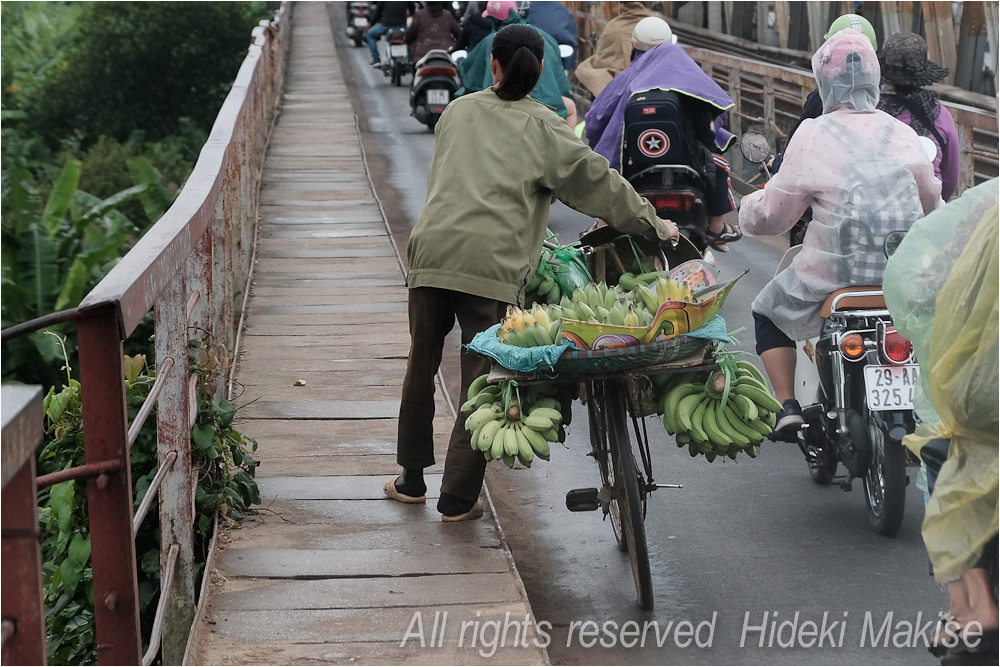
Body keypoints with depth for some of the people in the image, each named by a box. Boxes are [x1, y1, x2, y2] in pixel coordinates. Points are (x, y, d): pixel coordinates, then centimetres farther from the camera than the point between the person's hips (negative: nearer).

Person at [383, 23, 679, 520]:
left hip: (432, 250, 4)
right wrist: (654, 226, 18)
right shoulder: (542, 128, 7)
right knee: (480, 378, 2)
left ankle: (411, 480, 27)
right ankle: (458, 499, 2)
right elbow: (596, 180, 8)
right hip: (493, 265, -3)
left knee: (421, 364, 18)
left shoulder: (458, 111, 18)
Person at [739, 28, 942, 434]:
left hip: (836, 269, -3)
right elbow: (932, 202, 16)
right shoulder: (903, 134, 3)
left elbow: (773, 214, -4)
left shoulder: (813, 135, -9)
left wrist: (749, 208, 19)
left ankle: (786, 405, 12)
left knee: (768, 311, 24)